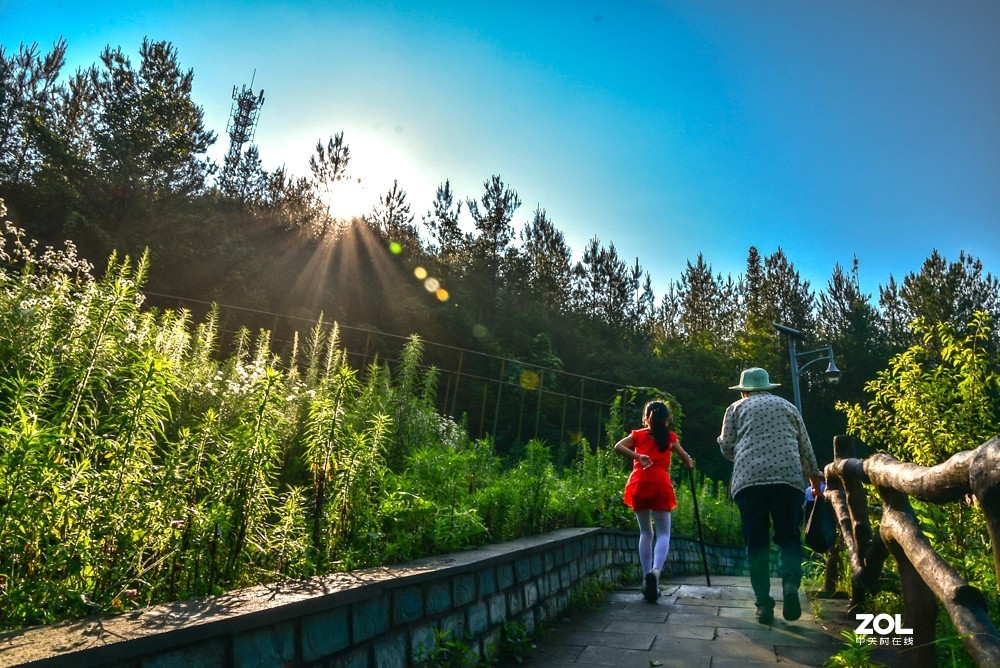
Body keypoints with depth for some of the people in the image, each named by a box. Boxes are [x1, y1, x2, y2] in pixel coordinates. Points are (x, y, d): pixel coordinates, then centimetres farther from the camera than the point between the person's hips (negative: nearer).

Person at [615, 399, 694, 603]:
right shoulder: (670, 437, 15)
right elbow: (687, 460, 25)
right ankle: (655, 571, -23)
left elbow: (618, 446, -1)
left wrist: (638, 456, -8)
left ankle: (647, 578, 8)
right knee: (663, 533, 3)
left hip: (638, 484, 2)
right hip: (660, 484, -2)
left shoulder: (638, 435, 16)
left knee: (645, 532, 14)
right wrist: (690, 463, 47)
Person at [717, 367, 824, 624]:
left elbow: (726, 446, 9)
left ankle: (764, 603, 1)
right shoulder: (788, 407, 22)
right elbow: (806, 448, 23)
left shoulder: (737, 408, 17)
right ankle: (790, 583, -15)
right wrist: (815, 479, 33)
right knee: (789, 537, 10)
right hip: (788, 477, 1)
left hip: (748, 479, -1)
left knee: (757, 543, 5)